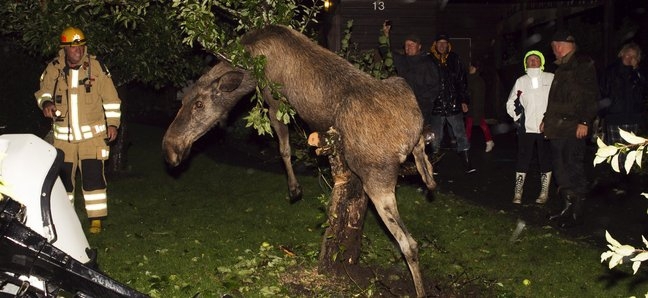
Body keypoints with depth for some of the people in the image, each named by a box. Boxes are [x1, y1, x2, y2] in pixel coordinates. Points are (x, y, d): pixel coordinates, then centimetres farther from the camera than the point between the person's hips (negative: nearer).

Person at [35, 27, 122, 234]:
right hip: (63, 137, 2)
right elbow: (43, 91, 10)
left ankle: (96, 219, 0)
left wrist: (113, 123, -1)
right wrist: (46, 103, -13)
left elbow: (110, 98, 3)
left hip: (93, 134, -2)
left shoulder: (96, 67, -2)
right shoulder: (53, 69, 2)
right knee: (63, 177, 8)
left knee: (93, 177, -8)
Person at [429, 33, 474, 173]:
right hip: (436, 106, -1)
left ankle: (467, 164, 4)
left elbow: (462, 81, 9)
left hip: (454, 105, 1)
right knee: (435, 138, 8)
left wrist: (464, 101, 4)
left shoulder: (455, 60, 5)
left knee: (461, 135, 0)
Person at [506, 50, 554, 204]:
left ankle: (544, 193, 15)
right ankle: (518, 193, 9)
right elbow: (510, 103, 15)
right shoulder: (521, 81, 8)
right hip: (526, 128, 2)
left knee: (545, 160, 5)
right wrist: (518, 117, 3)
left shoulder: (551, 79, -2)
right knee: (523, 160, 3)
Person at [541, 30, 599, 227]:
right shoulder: (561, 68, 21)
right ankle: (569, 207, 18)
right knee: (561, 169, 10)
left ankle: (576, 212, 1)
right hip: (557, 129, 9)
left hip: (573, 128, -9)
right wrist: (547, 120, 22)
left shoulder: (583, 64, -6)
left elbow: (591, 96, -13)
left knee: (573, 168, -6)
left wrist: (584, 121, -19)